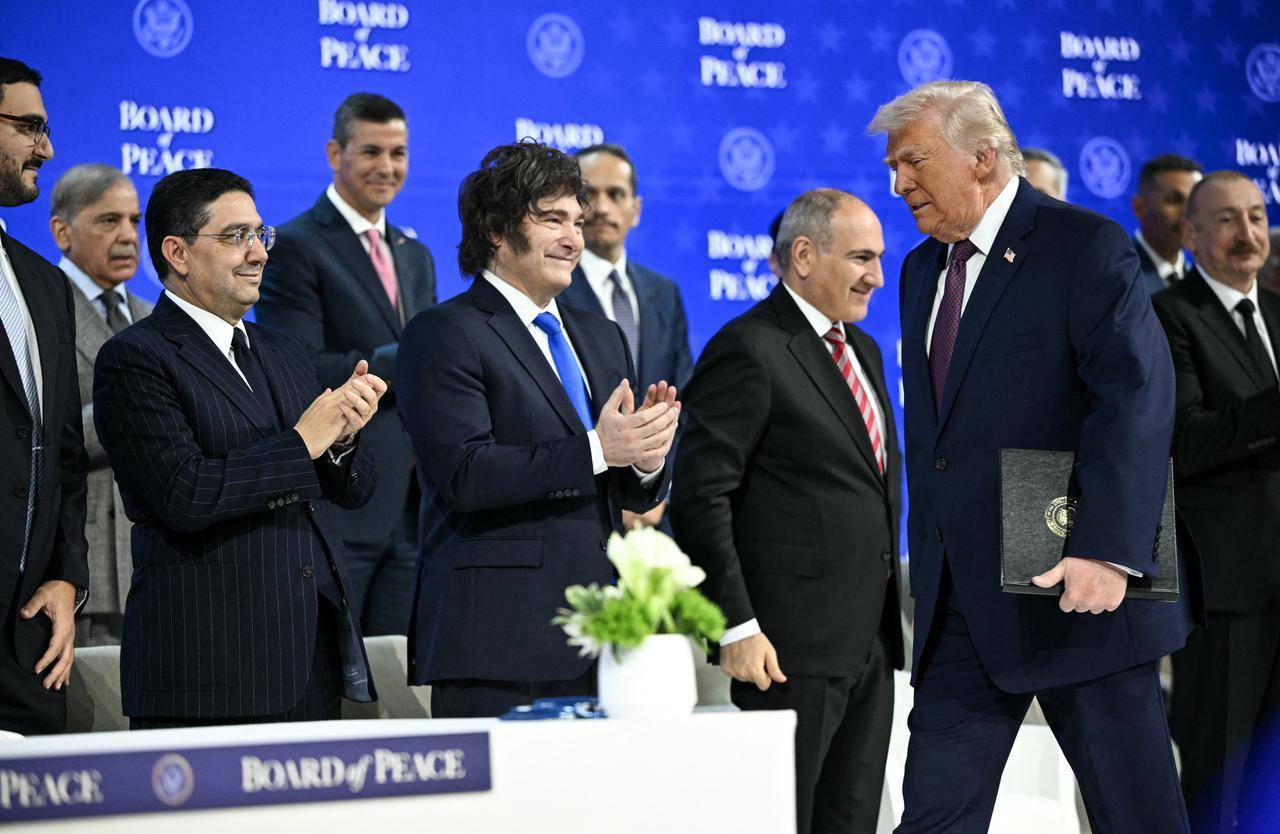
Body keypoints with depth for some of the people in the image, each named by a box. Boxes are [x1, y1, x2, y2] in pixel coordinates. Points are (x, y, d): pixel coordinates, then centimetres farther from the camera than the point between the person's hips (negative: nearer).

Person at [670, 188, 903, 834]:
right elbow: (700, 497, -15)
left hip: (871, 640, 8)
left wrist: (887, 619, 17)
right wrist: (736, 626, -19)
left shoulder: (862, 350, 18)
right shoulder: (748, 350, -11)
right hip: (793, 648, -8)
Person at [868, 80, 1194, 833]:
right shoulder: (923, 271, 17)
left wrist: (1106, 550, -30)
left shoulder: (1085, 246, -8)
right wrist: (930, 574, 16)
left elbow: (1138, 396, -19)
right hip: (961, 604, 7)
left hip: (1076, 591, -7)